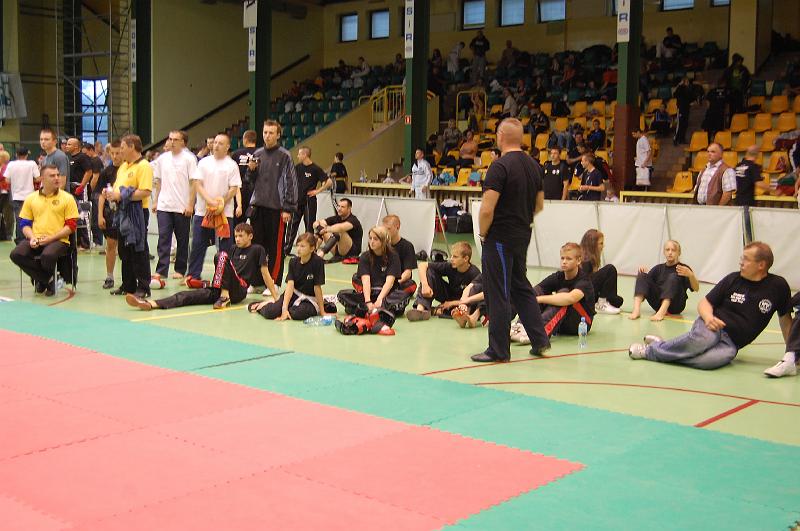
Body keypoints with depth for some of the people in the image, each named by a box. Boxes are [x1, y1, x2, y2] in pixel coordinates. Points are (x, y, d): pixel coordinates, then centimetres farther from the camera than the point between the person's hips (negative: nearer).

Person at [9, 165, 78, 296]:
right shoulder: (31, 198, 13)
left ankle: (42, 279, 2)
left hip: (58, 240, -3)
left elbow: (71, 226, -2)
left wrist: (50, 238, -12)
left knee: (47, 256, -36)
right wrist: (32, 237, -7)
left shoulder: (67, 198, 3)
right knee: (16, 254, -25)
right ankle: (48, 279, -4)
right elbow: (24, 223, 14)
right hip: (35, 241, 3)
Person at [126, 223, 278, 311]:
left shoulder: (257, 250, 4)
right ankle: (151, 303, -34)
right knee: (189, 295, -16)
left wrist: (276, 297, -3)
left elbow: (265, 273, 0)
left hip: (239, 291, -7)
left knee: (222, 255, -25)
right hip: (221, 290, 7)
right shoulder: (235, 249, 26)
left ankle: (224, 296, -27)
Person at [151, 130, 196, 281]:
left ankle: (180, 270, 15)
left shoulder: (189, 158, -4)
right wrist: (155, 201, 11)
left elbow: (194, 183, -6)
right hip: (164, 206, 4)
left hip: (182, 206, -3)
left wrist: (190, 204, -11)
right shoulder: (162, 158, 10)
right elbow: (159, 181, 17)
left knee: (182, 240, 6)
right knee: (163, 237, -3)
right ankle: (161, 270, -3)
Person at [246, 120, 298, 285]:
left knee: (276, 247, 1)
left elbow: (290, 183, -7)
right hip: (258, 206, 5)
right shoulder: (257, 154, 11)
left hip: (276, 208, -5)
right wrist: (251, 170, -3)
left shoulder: (284, 156, -4)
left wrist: (288, 209, -11)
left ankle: (273, 282, 9)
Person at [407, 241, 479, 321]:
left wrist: (452, 303, -23)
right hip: (449, 296, 3)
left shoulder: (474, 274, -26)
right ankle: (421, 308, -32)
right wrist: (425, 285, -32)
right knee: (429, 271, -15)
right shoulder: (450, 267, -17)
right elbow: (422, 265, -16)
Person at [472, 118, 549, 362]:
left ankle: (499, 350, 7)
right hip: (523, 237, 8)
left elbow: (487, 209, -22)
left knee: (497, 294, 0)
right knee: (521, 287, 20)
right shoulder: (534, 166, 8)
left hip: (499, 239, -8)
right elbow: (539, 205, 16)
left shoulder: (500, 166, -17)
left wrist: (483, 233, -7)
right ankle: (540, 340, 22)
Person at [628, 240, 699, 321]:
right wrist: (643, 272, -9)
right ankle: (636, 309, -35)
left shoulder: (683, 268, 6)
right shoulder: (659, 268, 18)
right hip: (658, 304, 3)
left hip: (675, 305, -3)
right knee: (643, 275, -13)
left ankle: (662, 311, -48)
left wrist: (690, 275, -26)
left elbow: (696, 288, -7)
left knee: (673, 277, -27)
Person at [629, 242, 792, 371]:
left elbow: (785, 318, 13)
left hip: (730, 343, 1)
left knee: (725, 355, -38)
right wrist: (708, 317, -17)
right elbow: (704, 302, 6)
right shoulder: (733, 279, 3)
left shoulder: (778, 286, 3)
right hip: (713, 325, 0)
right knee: (703, 339, -41)